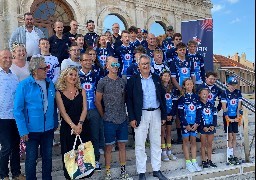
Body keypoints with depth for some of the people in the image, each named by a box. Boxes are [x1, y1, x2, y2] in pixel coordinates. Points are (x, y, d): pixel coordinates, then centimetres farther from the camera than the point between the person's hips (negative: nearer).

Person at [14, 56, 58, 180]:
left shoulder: (50, 83, 1)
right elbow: (17, 110, -12)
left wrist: (55, 123, 9)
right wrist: (23, 130, -14)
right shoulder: (24, 85, -13)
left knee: (48, 157, 18)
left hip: (49, 129, 4)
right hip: (32, 129, -4)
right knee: (31, 159, 13)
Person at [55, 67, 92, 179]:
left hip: (82, 126, 2)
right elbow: (63, 112, -8)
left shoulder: (82, 91, 7)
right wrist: (73, 126, -18)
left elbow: (84, 109, -1)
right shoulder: (59, 93, 0)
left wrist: (80, 124, -16)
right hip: (67, 127, -1)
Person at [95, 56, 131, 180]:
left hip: (123, 120, 4)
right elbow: (97, 101, -3)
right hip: (109, 121, -4)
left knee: (122, 145, 11)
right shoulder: (102, 82, -6)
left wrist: (123, 112, 9)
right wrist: (104, 116, 0)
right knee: (109, 147, 5)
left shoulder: (122, 81, 7)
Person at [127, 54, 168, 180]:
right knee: (140, 144, 3)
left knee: (156, 143, 11)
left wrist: (164, 115, 5)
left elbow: (162, 97, 9)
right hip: (141, 115, -3)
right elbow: (129, 100, -4)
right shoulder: (133, 80, -1)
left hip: (156, 113, 3)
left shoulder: (156, 78, 9)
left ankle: (156, 170, 25)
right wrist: (132, 118, -11)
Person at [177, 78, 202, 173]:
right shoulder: (182, 98, -4)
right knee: (186, 141, 4)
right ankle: (188, 163, 11)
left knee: (193, 141, 9)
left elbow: (198, 111, 5)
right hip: (185, 123, -3)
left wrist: (197, 123, -4)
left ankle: (194, 162, 17)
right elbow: (180, 113, -8)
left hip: (194, 123, 3)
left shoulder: (196, 97, 6)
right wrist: (186, 124, -12)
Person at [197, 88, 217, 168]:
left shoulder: (211, 105, 10)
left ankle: (209, 160, 22)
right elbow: (197, 117, -11)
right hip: (203, 128, -4)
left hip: (211, 127, 4)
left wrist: (213, 125, -5)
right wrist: (203, 127, -15)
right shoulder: (198, 105, -5)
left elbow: (215, 116, 8)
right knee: (203, 144, 4)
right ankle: (204, 161, 11)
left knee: (210, 144, 11)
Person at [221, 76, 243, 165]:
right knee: (230, 137, -3)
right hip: (228, 117, -4)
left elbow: (239, 106, 4)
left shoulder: (238, 92, 5)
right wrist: (228, 118, -14)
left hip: (235, 117, 4)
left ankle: (234, 155, 19)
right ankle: (229, 156, 5)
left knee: (234, 136, 9)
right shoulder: (224, 93, -9)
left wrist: (238, 117, -2)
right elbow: (224, 107, -11)